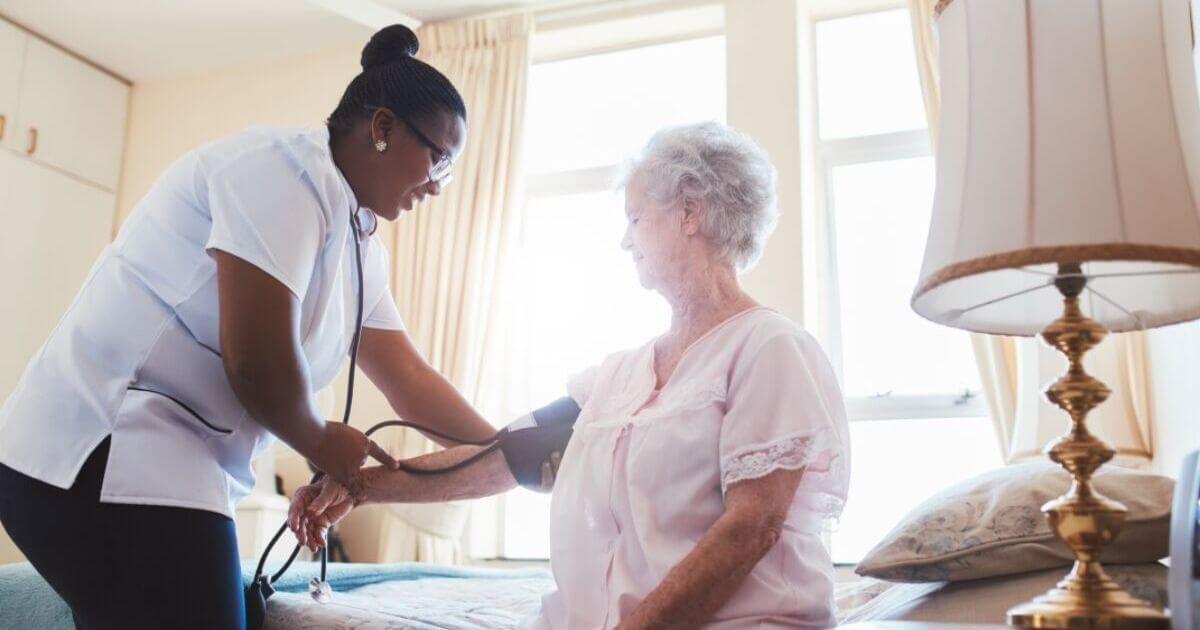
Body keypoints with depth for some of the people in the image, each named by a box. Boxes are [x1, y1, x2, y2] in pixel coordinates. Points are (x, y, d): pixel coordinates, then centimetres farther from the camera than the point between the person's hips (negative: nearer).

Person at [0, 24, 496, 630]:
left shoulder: (360, 244, 14)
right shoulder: (287, 167, -15)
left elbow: (410, 380, 15)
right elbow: (257, 359, -22)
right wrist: (319, 443, -4)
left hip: (155, 462, 10)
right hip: (99, 454, -10)